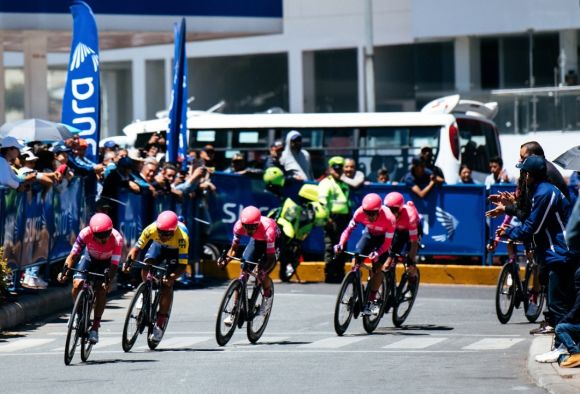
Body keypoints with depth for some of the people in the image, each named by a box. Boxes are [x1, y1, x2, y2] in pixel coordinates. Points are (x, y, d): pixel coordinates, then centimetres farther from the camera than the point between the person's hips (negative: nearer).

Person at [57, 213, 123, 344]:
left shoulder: (117, 239, -36)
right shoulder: (86, 234, -33)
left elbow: (114, 264, -34)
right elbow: (73, 255, -26)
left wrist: (108, 280, -50)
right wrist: (65, 271, -42)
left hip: (106, 262, -1)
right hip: (89, 257, 1)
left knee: (102, 290, -21)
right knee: (77, 285, -20)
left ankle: (95, 327, -9)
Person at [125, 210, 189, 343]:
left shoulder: (182, 238, -41)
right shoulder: (151, 229, -35)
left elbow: (182, 265, -38)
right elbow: (137, 248, -29)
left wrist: (172, 277, -55)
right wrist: (128, 262, -47)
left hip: (176, 251, -3)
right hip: (158, 246, 3)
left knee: (167, 285, -14)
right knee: (147, 265, -27)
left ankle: (160, 325, -5)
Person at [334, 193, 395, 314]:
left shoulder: (389, 218, -37)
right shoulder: (360, 213, -29)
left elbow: (387, 242, -31)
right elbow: (349, 229, -22)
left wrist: (378, 253, -47)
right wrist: (341, 244, -38)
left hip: (383, 237, -3)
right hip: (369, 234, 3)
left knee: (377, 267, -16)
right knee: (356, 260, -14)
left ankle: (371, 301, -8)